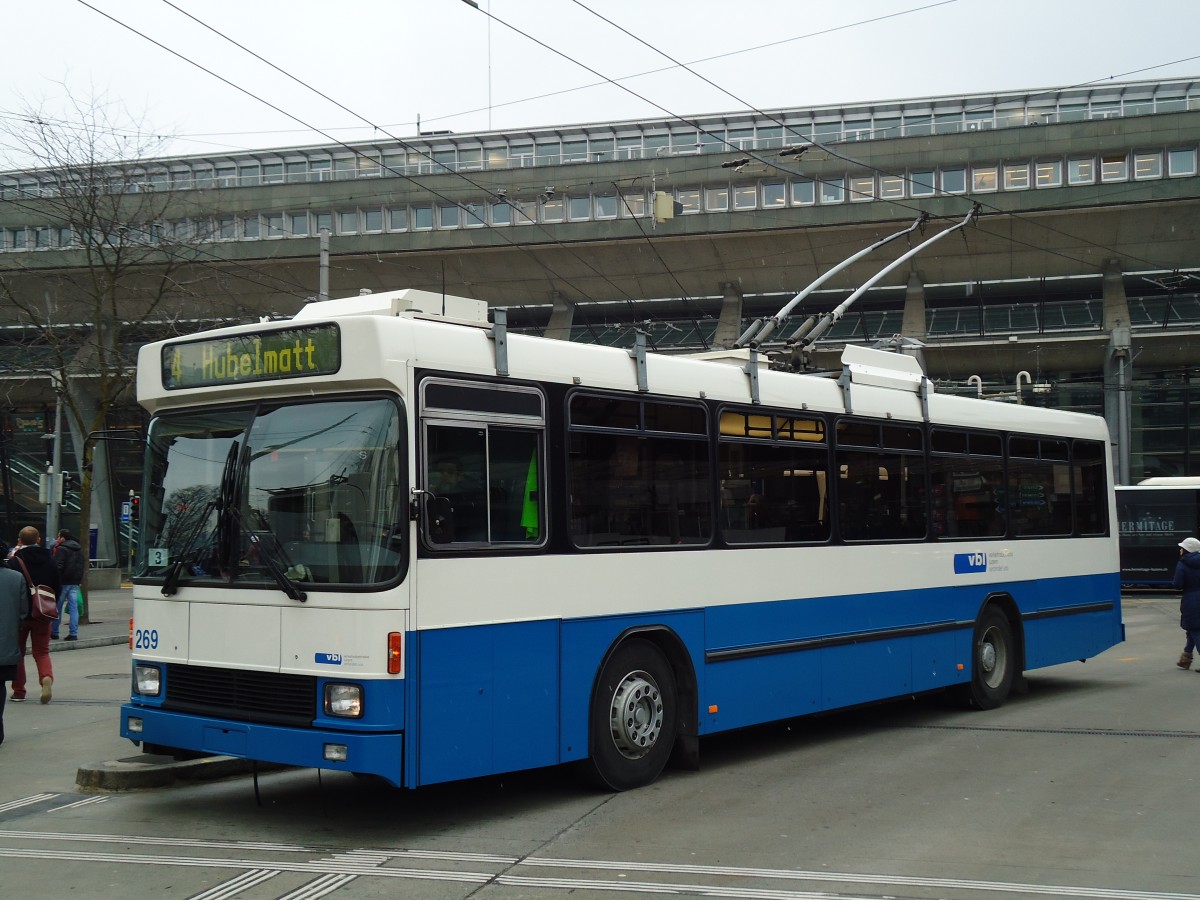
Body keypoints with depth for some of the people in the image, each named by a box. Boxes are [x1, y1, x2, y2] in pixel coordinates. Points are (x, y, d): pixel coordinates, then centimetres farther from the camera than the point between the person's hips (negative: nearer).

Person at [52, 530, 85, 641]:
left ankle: (54, 633, 9)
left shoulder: (61, 549, -11)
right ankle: (73, 633, -1)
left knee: (57, 608, 4)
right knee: (73, 607, 3)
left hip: (63, 582, -6)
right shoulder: (79, 549, 15)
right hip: (75, 582, 6)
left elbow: (58, 566, -18)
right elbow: (81, 566, 18)